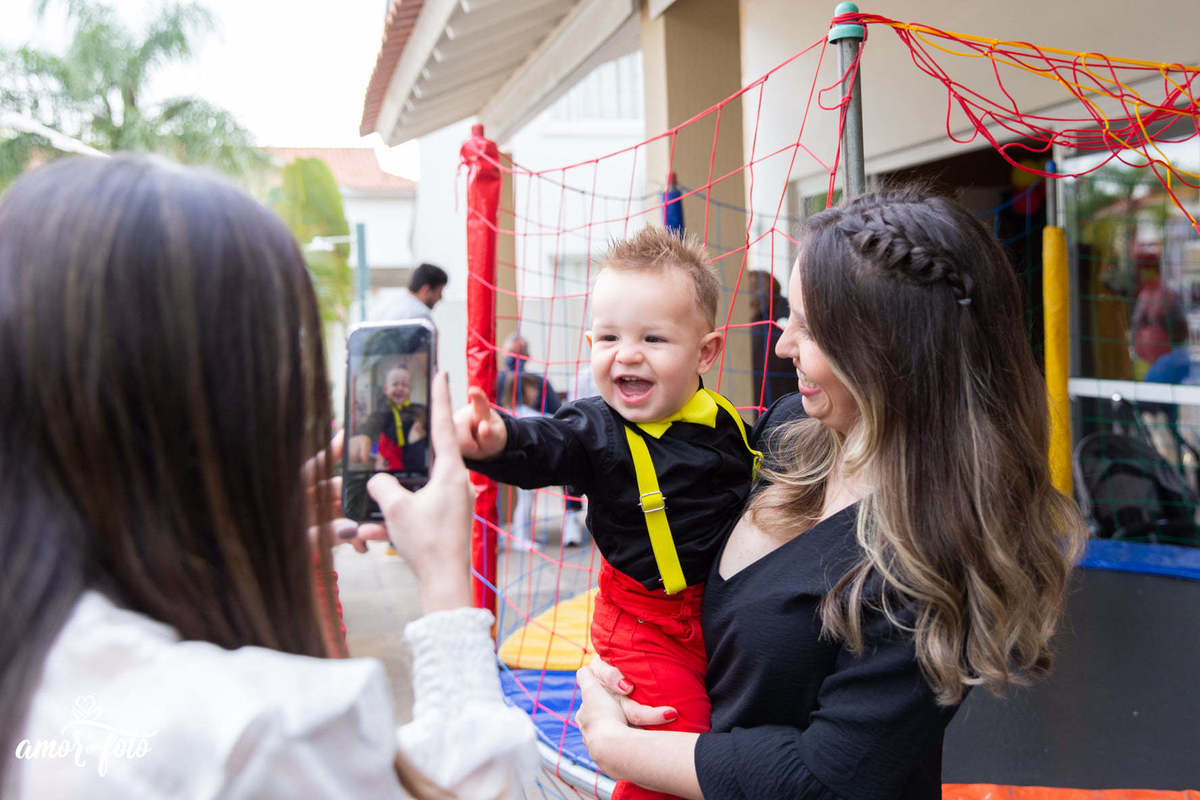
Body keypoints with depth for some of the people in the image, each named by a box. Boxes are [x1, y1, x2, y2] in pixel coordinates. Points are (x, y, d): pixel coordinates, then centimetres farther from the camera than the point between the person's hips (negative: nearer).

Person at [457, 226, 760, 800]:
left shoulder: (724, 424, -2)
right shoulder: (596, 429, -16)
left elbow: (760, 484, 17)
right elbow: (546, 446, -38)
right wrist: (497, 440, -56)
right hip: (645, 620, -5)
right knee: (677, 733, -16)